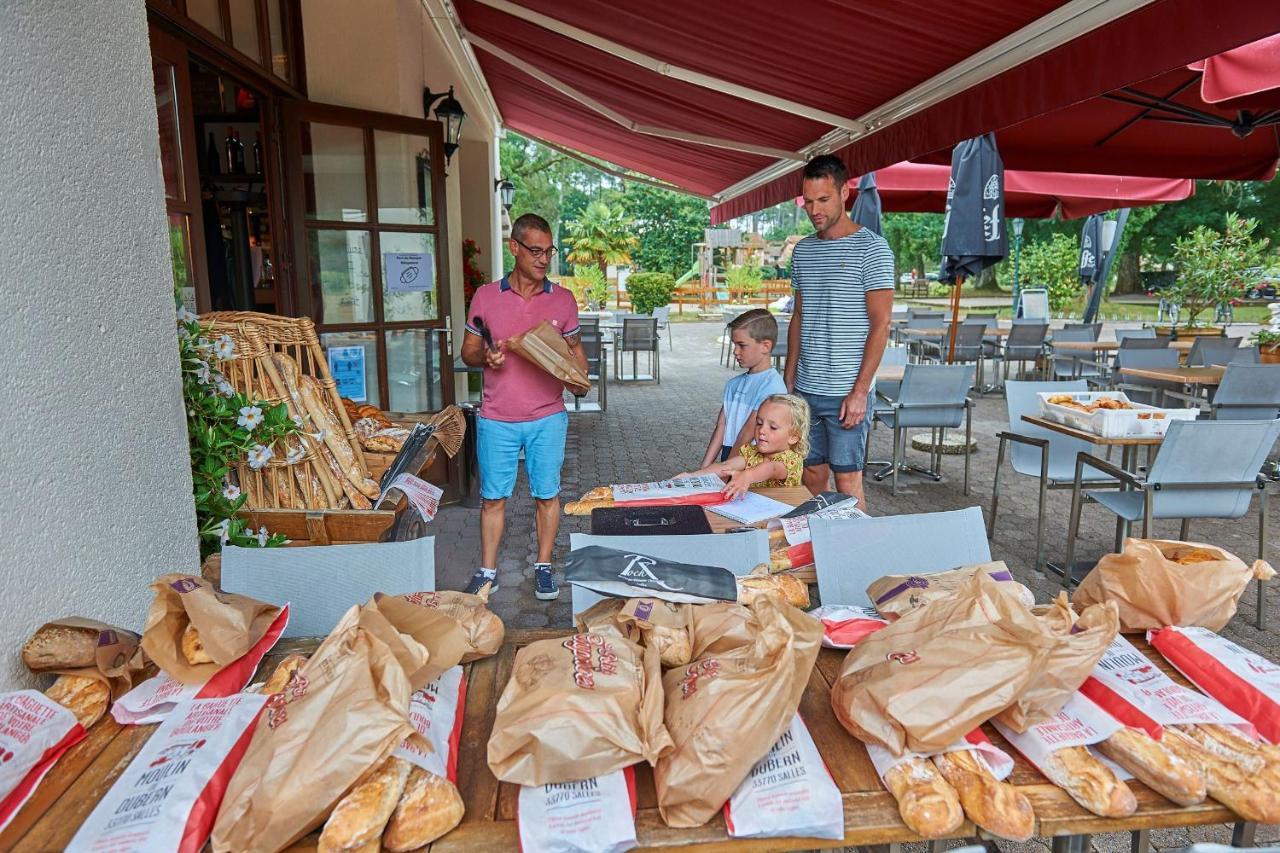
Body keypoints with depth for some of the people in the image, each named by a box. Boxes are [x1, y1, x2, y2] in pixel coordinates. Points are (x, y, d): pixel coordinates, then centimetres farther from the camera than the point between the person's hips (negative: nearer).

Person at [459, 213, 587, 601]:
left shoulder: (563, 300, 2)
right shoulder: (485, 297, 1)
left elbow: (575, 349, 11)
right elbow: (468, 351, 8)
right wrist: (486, 357, -15)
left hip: (547, 417, 0)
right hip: (496, 419, 0)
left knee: (547, 494, 9)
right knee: (493, 497, 9)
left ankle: (543, 567, 25)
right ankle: (487, 571, 23)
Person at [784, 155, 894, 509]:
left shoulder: (871, 247, -6)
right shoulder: (803, 250, 12)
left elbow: (880, 324, -10)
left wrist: (860, 390, -15)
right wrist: (789, 380, 12)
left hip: (846, 392, -5)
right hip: (805, 389, 6)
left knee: (847, 482, 0)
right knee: (812, 476, 12)